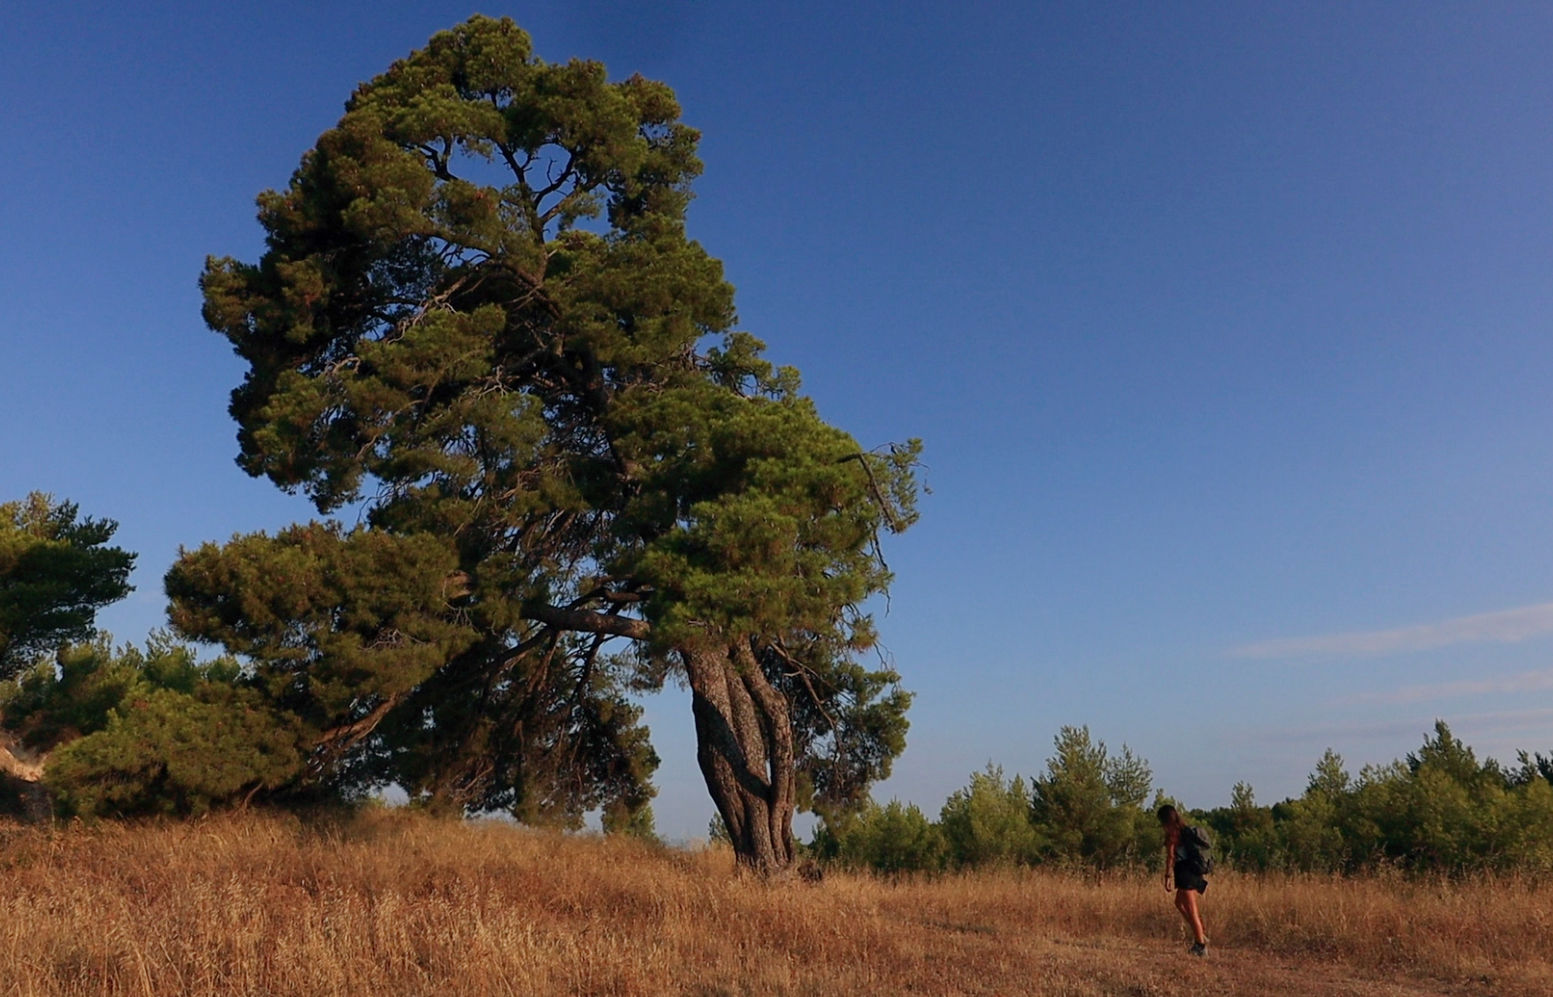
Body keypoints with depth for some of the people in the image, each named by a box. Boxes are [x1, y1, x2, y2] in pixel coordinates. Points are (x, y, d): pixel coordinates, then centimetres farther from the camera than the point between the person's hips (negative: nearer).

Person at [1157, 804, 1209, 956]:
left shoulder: (1172, 832, -10)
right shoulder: (1185, 829, 15)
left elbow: (1170, 855, -16)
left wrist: (1167, 877, -16)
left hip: (1185, 871, -9)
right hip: (1194, 870, 9)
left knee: (1191, 910, -4)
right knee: (1179, 903, 23)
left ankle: (1201, 945, -3)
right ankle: (1199, 935, 19)